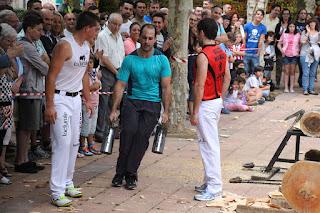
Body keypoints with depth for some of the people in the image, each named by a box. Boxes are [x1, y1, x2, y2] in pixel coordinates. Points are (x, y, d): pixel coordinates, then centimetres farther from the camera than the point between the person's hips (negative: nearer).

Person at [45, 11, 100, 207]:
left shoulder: (86, 47, 10)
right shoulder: (65, 46, -17)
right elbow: (51, 76, -19)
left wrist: (88, 100, 20)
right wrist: (50, 106, -22)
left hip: (76, 98, 9)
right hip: (60, 99, -9)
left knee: (74, 143, 12)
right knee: (62, 144, -11)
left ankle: (67, 184, 23)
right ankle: (57, 192, -7)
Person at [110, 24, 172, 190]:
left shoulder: (161, 59, 3)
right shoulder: (130, 59, 2)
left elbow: (166, 87, 4)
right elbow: (120, 85, 2)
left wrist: (166, 111, -1)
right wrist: (114, 110, -3)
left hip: (152, 103, 0)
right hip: (132, 100, 0)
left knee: (142, 135, -15)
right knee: (129, 130, -21)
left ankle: (131, 174, -2)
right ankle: (120, 171, -7)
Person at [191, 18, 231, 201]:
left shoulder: (203, 56, -19)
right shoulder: (222, 52, 8)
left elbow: (200, 85, -20)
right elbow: (227, 78, 14)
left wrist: (195, 112, -17)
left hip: (206, 104, -9)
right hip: (217, 102, 9)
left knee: (209, 145, -6)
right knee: (211, 143, 16)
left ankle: (215, 189, -3)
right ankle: (210, 182, 25)